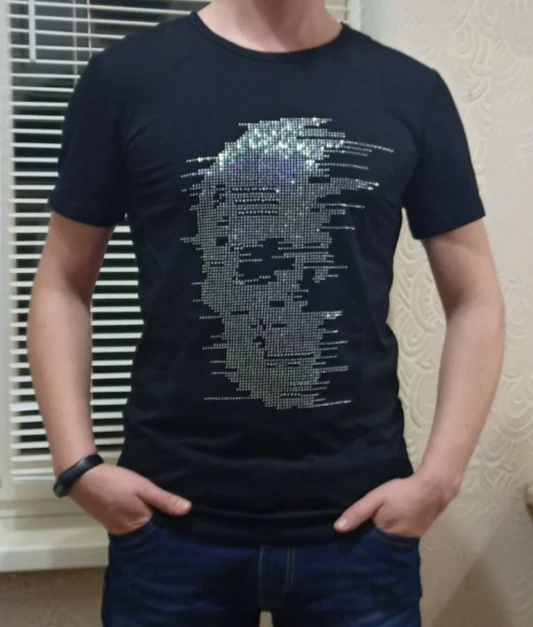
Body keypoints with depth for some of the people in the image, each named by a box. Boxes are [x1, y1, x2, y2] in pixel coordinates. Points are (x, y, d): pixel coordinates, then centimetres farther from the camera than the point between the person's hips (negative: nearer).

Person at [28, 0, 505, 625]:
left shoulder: (411, 91, 1)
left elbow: (475, 298, 5)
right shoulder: (127, 75, -1)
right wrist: (78, 463, -5)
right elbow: (63, 283, 4)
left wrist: (439, 477, -3)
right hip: (173, 520, 0)